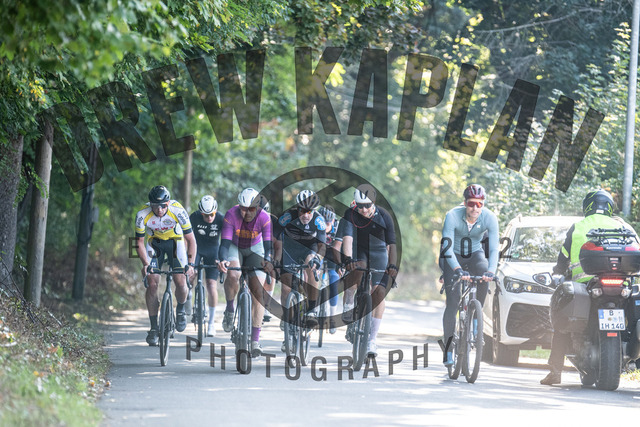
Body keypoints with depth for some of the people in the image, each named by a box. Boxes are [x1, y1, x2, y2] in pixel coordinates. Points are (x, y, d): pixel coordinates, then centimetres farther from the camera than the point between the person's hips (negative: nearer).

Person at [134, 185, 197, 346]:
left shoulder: (178, 211, -31)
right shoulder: (143, 214, -28)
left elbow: (191, 239, -23)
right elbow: (139, 242, -17)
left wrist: (190, 264, -32)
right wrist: (145, 264, -30)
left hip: (175, 242, -1)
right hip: (154, 243, 1)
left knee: (181, 283, -16)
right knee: (152, 284, -13)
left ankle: (181, 309, 18)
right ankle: (153, 328, -3)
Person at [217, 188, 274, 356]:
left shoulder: (264, 218, -27)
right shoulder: (231, 215, -28)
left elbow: (268, 245, -35)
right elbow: (225, 243, -34)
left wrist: (268, 260, -56)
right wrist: (223, 260, -54)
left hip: (255, 250, 1)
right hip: (234, 248, -1)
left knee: (258, 290, -12)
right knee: (233, 275, -34)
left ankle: (255, 340, -8)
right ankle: (229, 309, -5)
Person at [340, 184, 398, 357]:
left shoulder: (384, 216, -17)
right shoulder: (350, 214, -17)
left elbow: (391, 243, -20)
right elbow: (347, 238, -29)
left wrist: (392, 265, -32)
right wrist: (348, 258, -45)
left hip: (379, 254, 0)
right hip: (358, 252, 0)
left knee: (379, 292, -13)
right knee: (356, 269, -36)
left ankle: (372, 340, -9)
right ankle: (348, 306, -14)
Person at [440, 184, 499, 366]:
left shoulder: (489, 218, -24)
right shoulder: (453, 216, -29)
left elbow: (494, 248, -29)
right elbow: (447, 247, -35)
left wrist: (491, 271, -47)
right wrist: (457, 269, -51)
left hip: (475, 254, 2)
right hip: (453, 256, -2)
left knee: (484, 277, -31)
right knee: (453, 301, -14)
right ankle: (448, 350, -8)